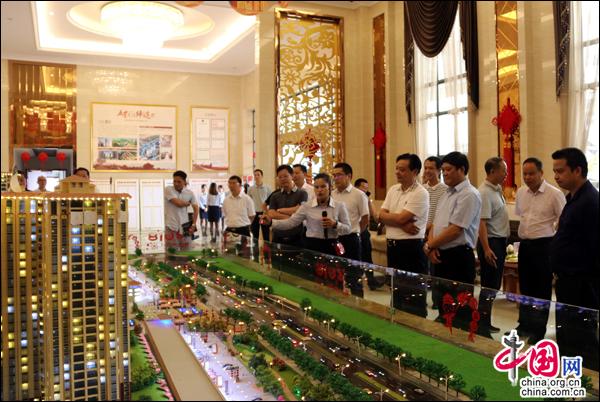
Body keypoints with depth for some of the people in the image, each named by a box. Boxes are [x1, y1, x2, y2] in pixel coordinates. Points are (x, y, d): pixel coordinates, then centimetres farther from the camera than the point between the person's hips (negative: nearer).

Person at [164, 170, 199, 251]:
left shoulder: (190, 193, 5)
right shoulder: (168, 190, -5)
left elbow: (196, 209, 9)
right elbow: (178, 203, -17)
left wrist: (193, 225, 3)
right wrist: (187, 203, 3)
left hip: (184, 227, 3)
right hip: (171, 227, -3)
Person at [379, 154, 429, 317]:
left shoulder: (420, 193, -13)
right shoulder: (393, 189, 10)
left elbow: (400, 218, -20)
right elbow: (382, 216, 2)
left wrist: (387, 216, -1)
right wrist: (402, 225, -13)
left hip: (411, 248, -7)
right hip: (392, 246, 8)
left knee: (414, 296, 0)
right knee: (396, 290, 18)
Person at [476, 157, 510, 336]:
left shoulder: (497, 189, 12)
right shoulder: (485, 192, -17)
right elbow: (481, 223, -23)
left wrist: (502, 244, 17)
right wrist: (486, 249, -28)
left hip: (500, 241, 10)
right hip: (491, 242, -10)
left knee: (493, 285, 15)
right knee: (489, 286, -5)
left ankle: (485, 323, 24)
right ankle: (482, 326, 2)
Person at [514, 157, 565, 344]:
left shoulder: (554, 194, -12)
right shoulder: (521, 192, 6)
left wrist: (551, 237, -6)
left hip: (543, 246, -5)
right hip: (524, 244, 6)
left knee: (542, 289, 5)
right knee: (525, 287, 14)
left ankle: (538, 330, 16)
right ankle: (524, 324, 27)